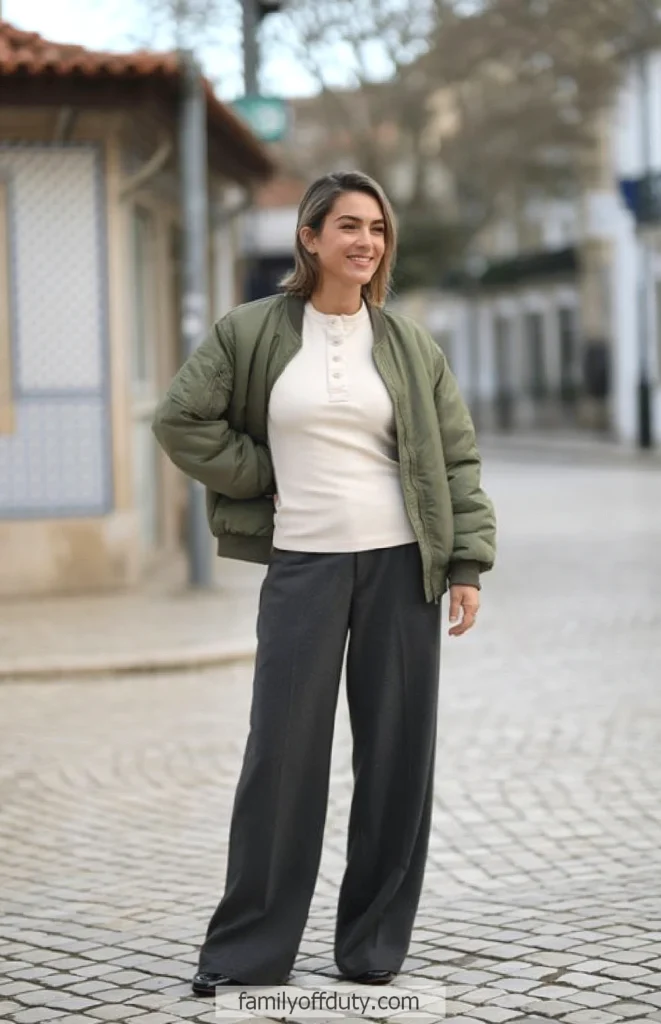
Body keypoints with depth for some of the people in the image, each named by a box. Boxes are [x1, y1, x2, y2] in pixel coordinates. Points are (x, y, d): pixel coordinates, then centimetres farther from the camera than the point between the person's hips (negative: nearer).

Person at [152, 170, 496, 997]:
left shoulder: (408, 345, 6)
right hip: (302, 563, -1)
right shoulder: (250, 333, 1)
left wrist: (467, 566, -1)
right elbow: (182, 420, 3)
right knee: (282, 754, -1)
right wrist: (264, 480, 0)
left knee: (397, 756, 4)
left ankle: (375, 945, 16)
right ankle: (246, 952, 8)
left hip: (400, 562, 2)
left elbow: (456, 458, 6)